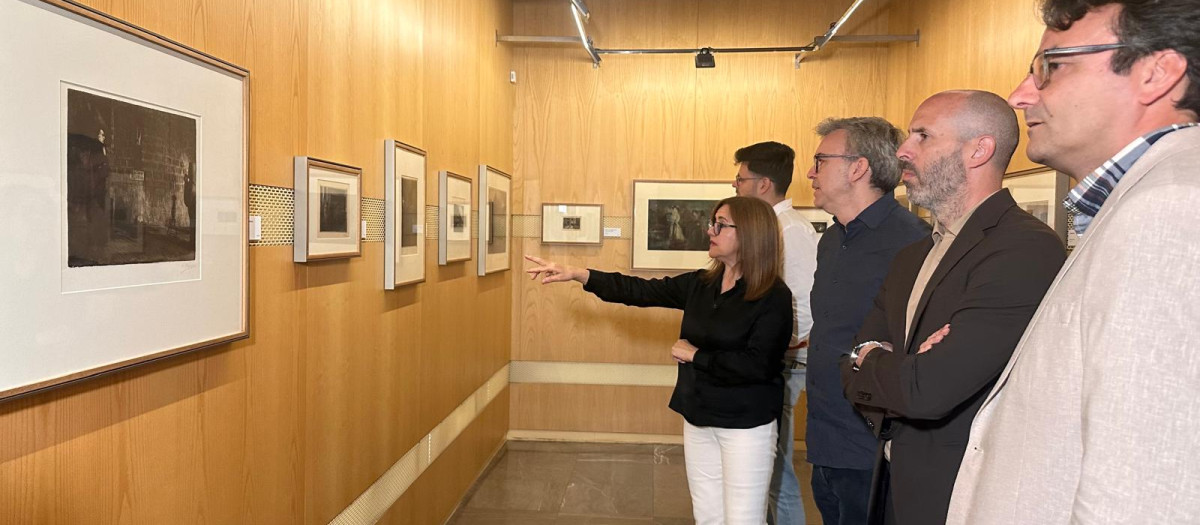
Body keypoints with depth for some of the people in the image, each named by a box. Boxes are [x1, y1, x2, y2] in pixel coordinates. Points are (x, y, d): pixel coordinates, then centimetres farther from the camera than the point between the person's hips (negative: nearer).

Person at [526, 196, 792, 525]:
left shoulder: (773, 297, -15)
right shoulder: (700, 285, 3)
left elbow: (758, 366, -25)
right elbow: (639, 291, 3)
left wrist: (695, 355, -14)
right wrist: (576, 274, -4)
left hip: (745, 425, -6)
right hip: (698, 418, 6)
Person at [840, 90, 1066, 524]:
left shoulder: (1028, 249, -20)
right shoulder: (910, 258, 9)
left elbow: (928, 389, -27)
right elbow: (854, 373, 5)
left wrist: (869, 362, -7)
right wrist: (896, 372, -17)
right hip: (894, 487, 8)